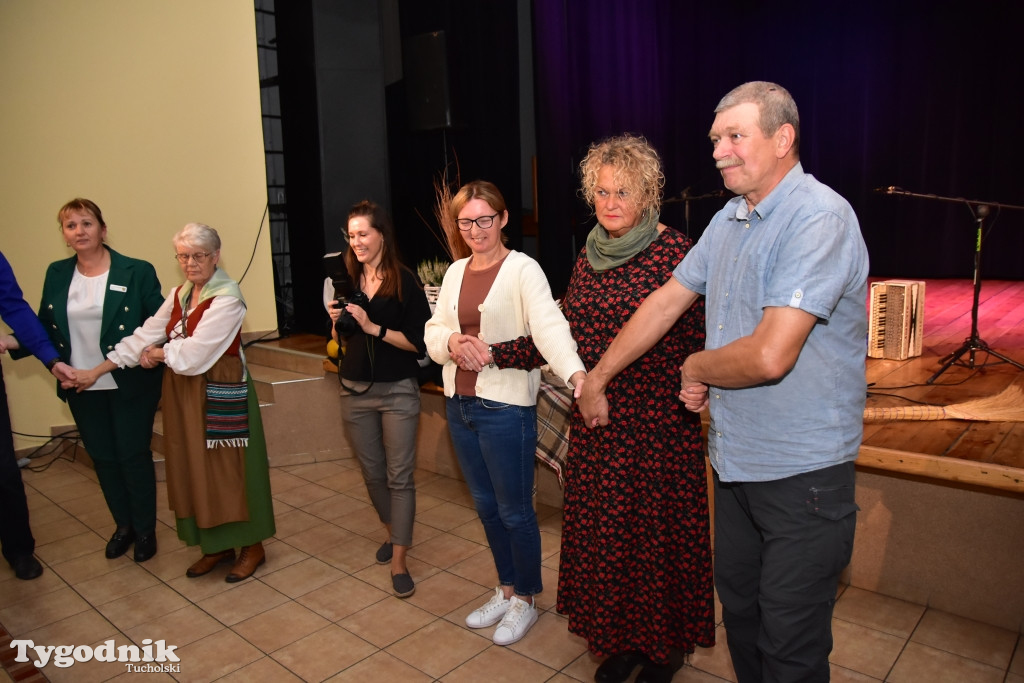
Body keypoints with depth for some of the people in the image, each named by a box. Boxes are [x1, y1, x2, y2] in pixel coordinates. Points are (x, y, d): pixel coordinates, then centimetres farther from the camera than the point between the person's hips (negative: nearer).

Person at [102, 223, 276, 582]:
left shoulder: (227, 297, -16)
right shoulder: (180, 294, 9)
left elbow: (194, 353, -20)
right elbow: (148, 334, 6)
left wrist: (158, 354, -3)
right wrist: (102, 368, 1)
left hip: (220, 394, -8)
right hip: (184, 393, 8)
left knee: (229, 468, 2)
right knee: (195, 469, 13)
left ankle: (252, 547, 18)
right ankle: (217, 545, 28)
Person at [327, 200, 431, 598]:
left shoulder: (404, 282, -9)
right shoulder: (347, 281, 6)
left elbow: (420, 342, -14)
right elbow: (339, 340, 15)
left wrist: (375, 328, -19)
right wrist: (337, 322, -6)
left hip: (397, 391, -5)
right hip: (355, 390, 5)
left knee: (400, 476, -1)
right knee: (372, 472, 16)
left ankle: (398, 562, 7)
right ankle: (393, 532, 38)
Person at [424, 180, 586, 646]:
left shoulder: (523, 270, -11)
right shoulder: (456, 272, 9)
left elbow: (549, 325, -27)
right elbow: (432, 332, 10)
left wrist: (576, 373, -44)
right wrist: (449, 341, -13)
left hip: (506, 407, -6)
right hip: (460, 404, 7)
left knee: (514, 510, 6)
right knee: (486, 504, 18)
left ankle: (525, 600, 29)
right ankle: (506, 589, 38)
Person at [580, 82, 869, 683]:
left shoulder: (820, 218, -20)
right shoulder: (729, 220, 8)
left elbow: (769, 355, -28)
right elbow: (665, 303, 14)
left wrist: (695, 369, -7)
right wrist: (595, 379, 17)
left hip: (802, 474, -8)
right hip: (736, 463, 8)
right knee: (739, 610, 21)